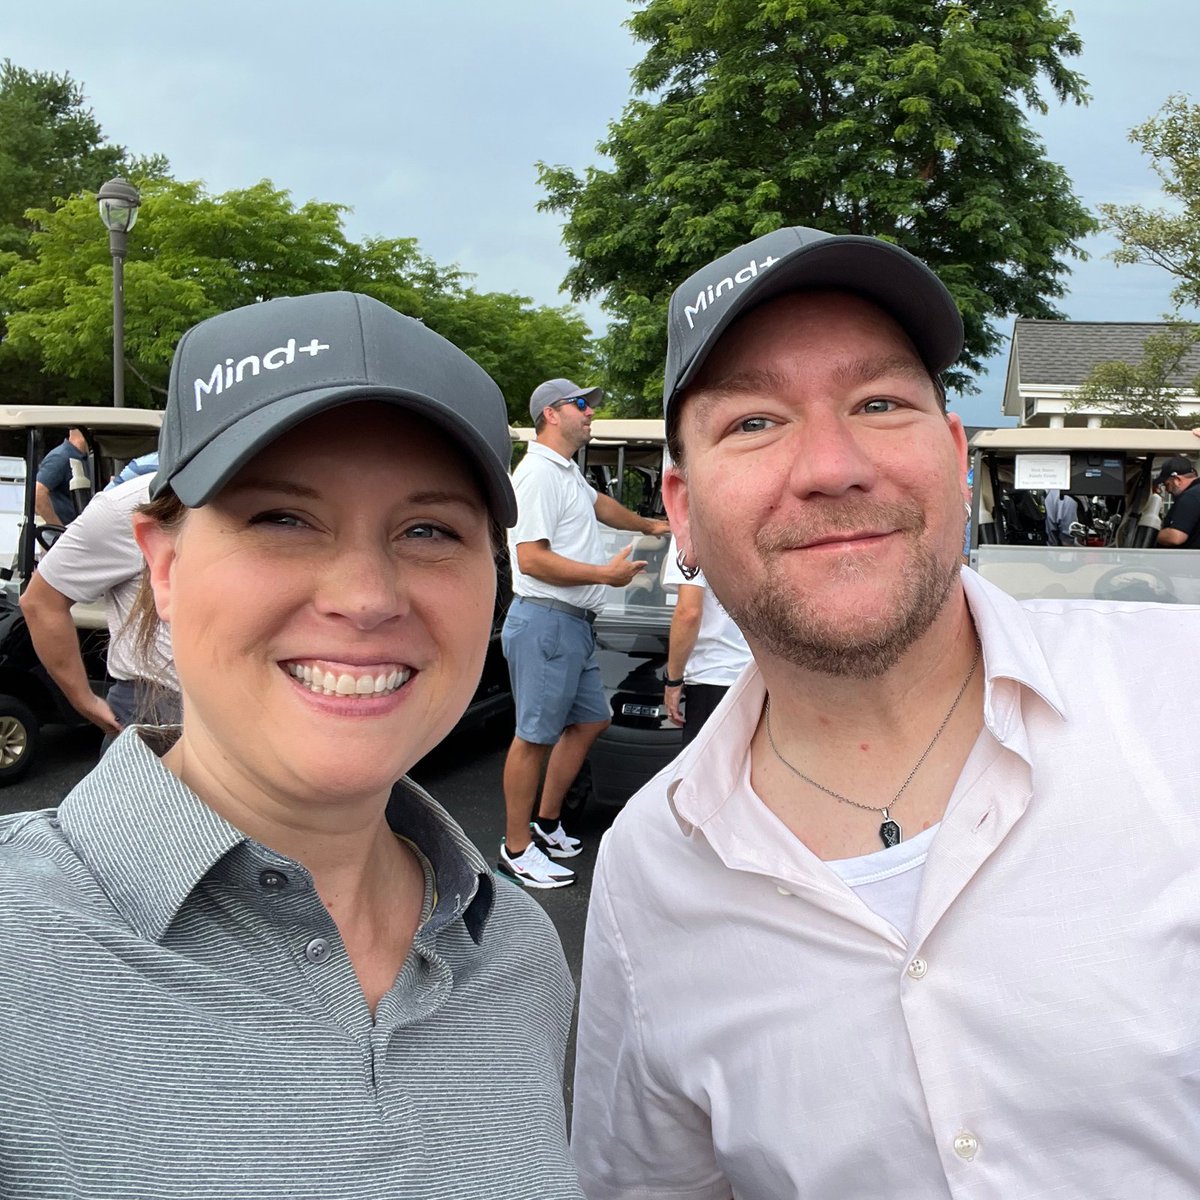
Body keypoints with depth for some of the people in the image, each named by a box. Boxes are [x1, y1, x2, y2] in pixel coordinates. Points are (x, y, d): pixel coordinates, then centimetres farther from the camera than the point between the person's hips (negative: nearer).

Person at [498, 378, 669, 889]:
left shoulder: (568, 473, 19)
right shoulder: (539, 473, -14)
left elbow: (599, 503, 41)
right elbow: (532, 560, -21)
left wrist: (648, 525, 52)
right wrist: (606, 573, -17)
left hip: (574, 624, 11)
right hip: (545, 621, -11)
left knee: (590, 720, 16)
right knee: (534, 736, -4)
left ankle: (546, 823, 28)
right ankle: (517, 849, 6)